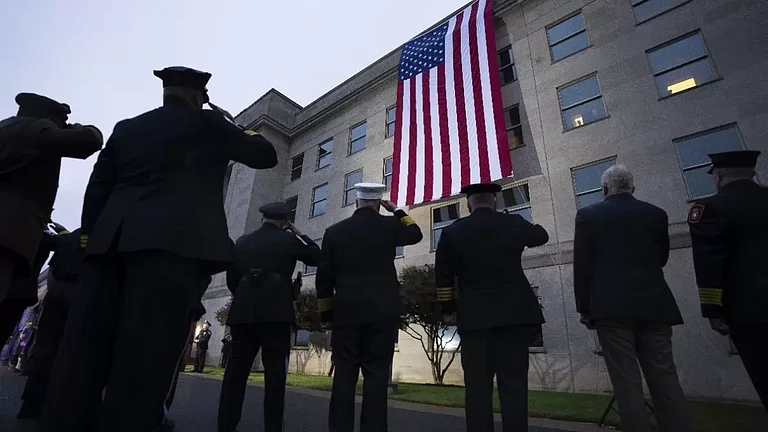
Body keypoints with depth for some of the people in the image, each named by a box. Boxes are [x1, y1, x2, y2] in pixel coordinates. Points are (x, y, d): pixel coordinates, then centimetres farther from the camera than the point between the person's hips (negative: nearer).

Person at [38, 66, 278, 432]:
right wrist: (252, 135, 39)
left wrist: (91, 236, 21)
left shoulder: (126, 128, 24)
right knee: (144, 357, -8)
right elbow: (266, 156, 20)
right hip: (173, 240, -5)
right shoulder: (209, 124, 12)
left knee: (83, 350, 5)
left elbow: (97, 187, 19)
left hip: (111, 240, 6)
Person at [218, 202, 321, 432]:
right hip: (276, 312, -4)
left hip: (243, 312, 4)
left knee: (237, 368, 9)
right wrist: (299, 234, 15)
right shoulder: (289, 240, 1)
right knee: (275, 368, 1)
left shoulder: (242, 242, 12)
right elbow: (317, 257, 12)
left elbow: (231, 278, 14)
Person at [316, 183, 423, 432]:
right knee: (376, 373, 2)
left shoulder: (334, 231, 4)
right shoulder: (388, 226, 0)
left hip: (346, 311, 2)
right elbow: (416, 234, 20)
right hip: (382, 311, -1)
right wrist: (396, 211, 23)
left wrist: (326, 313, 13)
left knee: (344, 373, 6)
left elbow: (323, 277, 5)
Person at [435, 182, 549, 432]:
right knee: (514, 382, 4)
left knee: (478, 384, 5)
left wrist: (449, 309, 13)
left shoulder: (452, 232, 0)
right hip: (515, 313, 1)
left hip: (474, 316, -1)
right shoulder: (514, 224, 3)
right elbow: (541, 236, 25)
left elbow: (443, 277, 2)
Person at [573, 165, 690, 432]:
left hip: (611, 308, -3)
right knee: (665, 379, 9)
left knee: (627, 383, 0)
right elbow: (661, 259, 19)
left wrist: (584, 308, 4)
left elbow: (581, 266, -3)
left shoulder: (587, 216, -1)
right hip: (654, 306, 4)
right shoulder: (656, 214, 8)